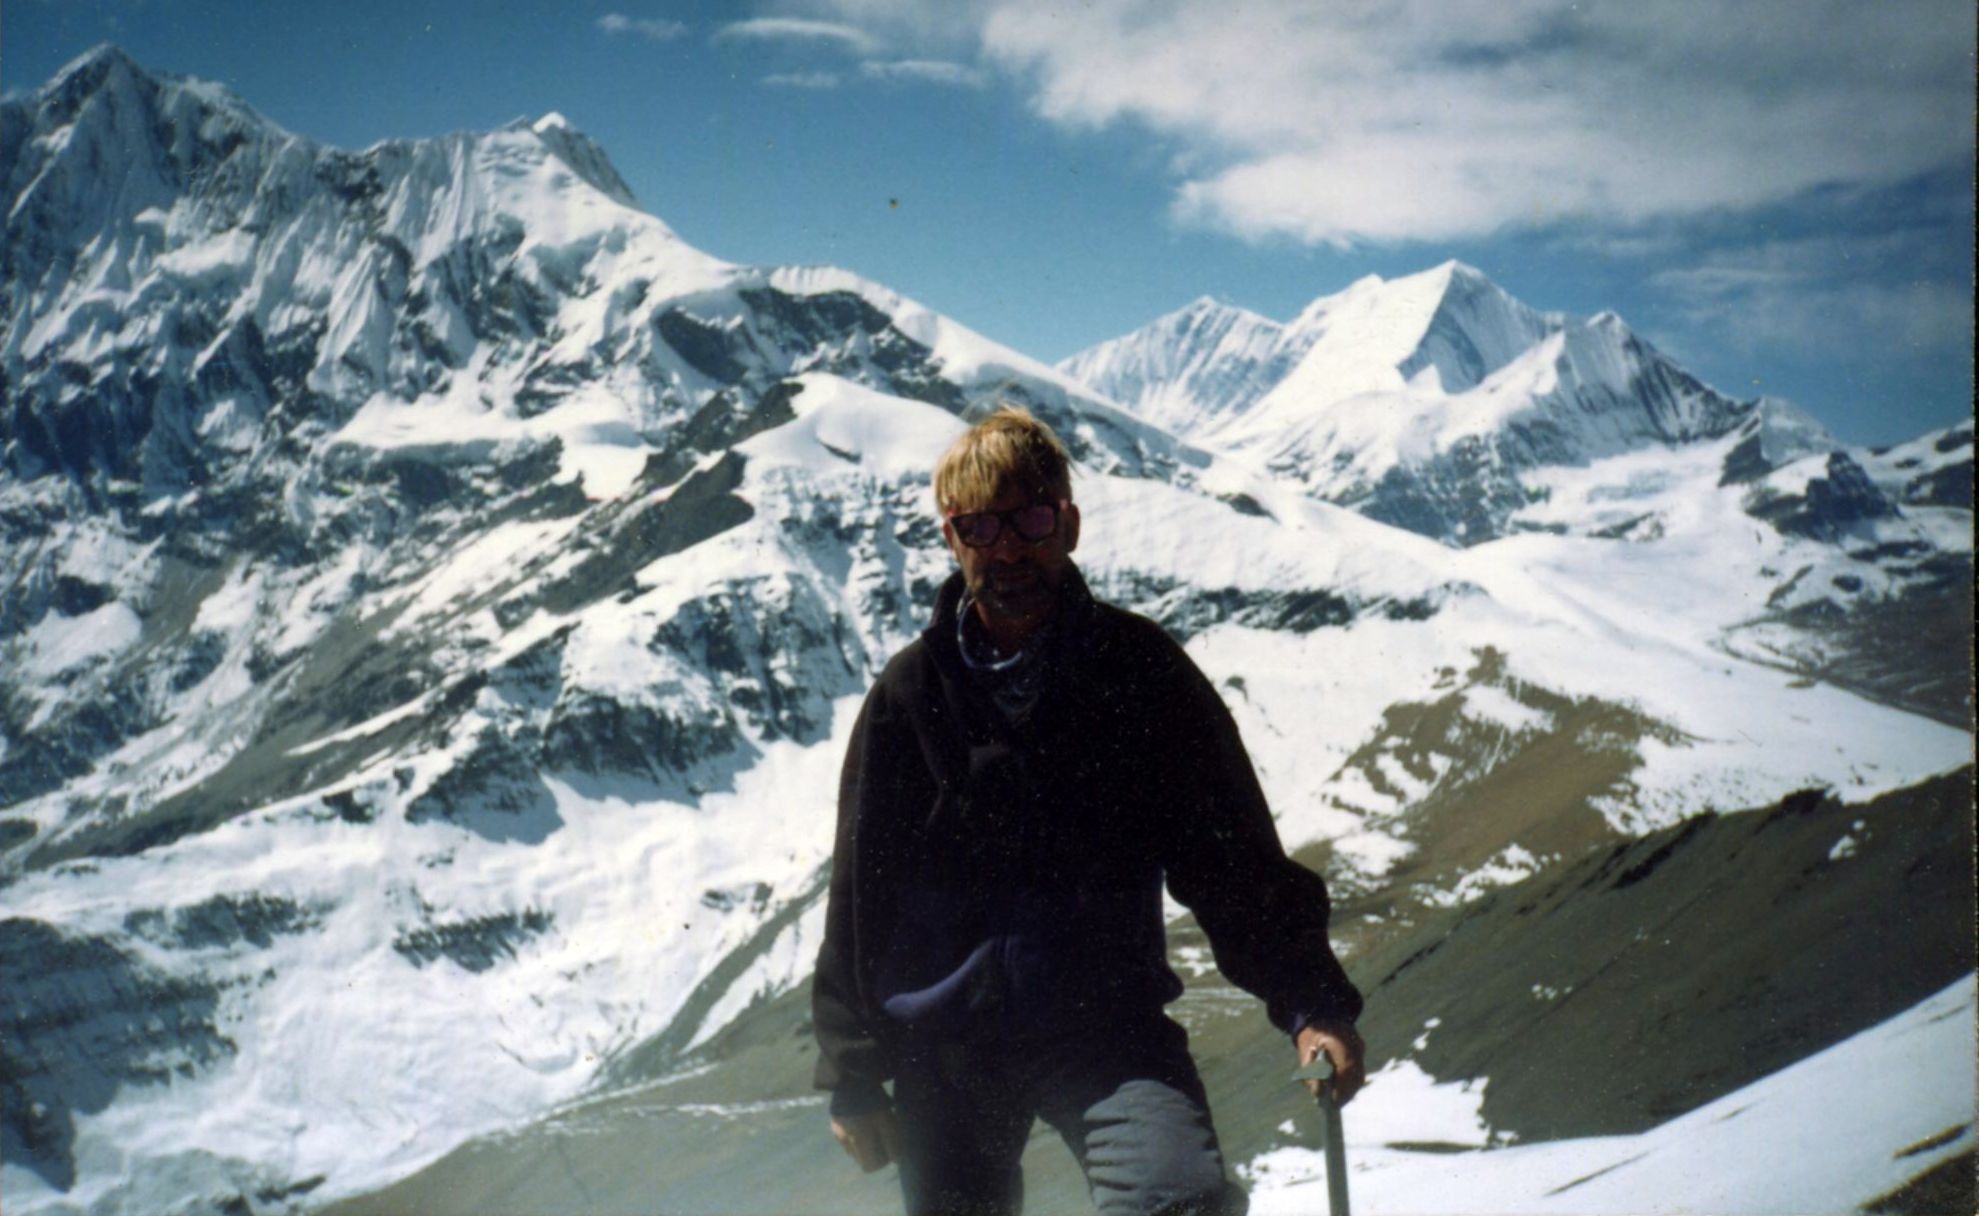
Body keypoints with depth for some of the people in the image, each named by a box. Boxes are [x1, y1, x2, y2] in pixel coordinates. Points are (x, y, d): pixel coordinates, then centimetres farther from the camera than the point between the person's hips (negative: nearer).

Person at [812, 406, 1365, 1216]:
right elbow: (859, 894, 8)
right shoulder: (911, 696, 2)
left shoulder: (1142, 672, -1)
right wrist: (851, 1074, 6)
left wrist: (1312, 1003, -11)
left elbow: (1237, 859, 1)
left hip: (1106, 1021, -2)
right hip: (946, 1046, 2)